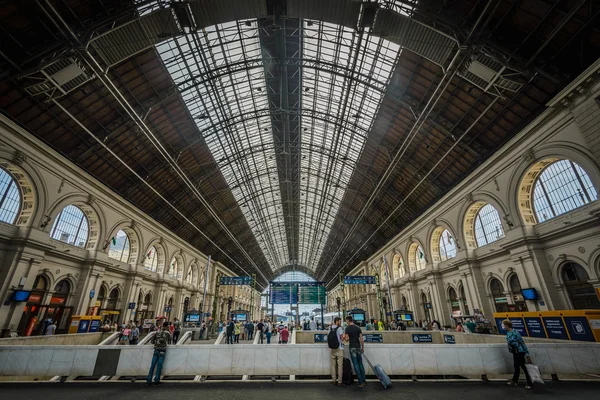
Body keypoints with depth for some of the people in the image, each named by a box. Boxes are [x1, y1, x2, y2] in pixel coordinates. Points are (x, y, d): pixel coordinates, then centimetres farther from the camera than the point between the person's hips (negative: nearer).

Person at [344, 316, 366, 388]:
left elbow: (347, 339, -12)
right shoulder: (358, 328, 3)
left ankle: (360, 382, 1)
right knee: (360, 364, 14)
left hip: (352, 347, -4)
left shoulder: (347, 328, -8)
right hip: (358, 347, 4)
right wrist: (363, 347, 10)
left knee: (356, 364, 1)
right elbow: (361, 339, 2)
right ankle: (363, 380, 16)